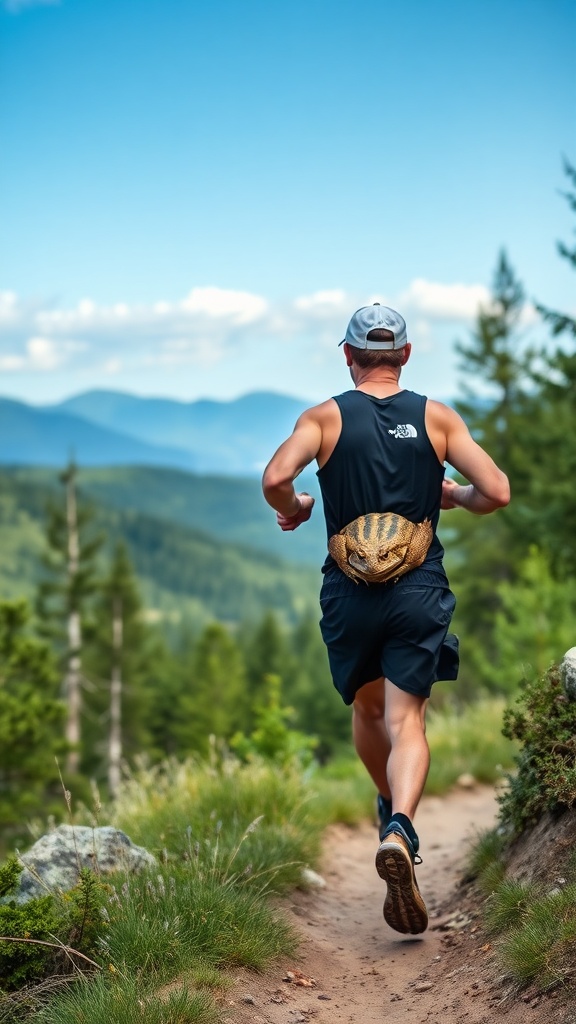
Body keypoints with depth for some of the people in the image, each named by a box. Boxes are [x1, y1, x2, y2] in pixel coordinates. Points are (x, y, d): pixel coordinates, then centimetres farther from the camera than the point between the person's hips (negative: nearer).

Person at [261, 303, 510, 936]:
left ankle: (392, 812, 38)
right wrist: (454, 496, 15)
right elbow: (496, 492, -6)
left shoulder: (325, 418, -1)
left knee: (368, 711, 23)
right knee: (407, 721, -4)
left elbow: (275, 478, -18)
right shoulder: (437, 418, 2)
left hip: (350, 595, 1)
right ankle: (400, 829, -28)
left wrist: (293, 510, 4)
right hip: (420, 594, -1)